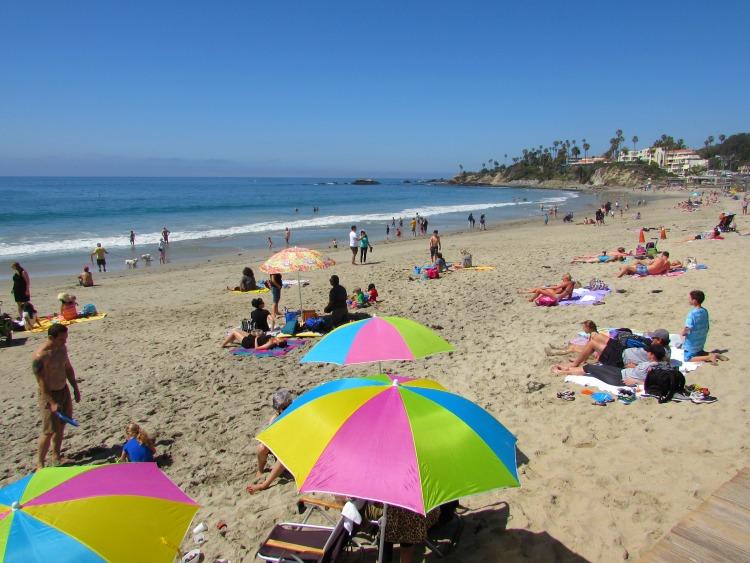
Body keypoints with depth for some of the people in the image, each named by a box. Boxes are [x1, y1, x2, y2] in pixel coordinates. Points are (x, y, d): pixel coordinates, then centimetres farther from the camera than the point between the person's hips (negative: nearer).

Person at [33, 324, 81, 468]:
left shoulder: (62, 348, 0)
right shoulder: (40, 356, -24)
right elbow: (41, 382, -22)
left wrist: (76, 388, 15)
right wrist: (52, 402, -23)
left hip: (64, 390, 7)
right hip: (49, 394, -7)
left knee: (61, 426, 16)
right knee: (49, 431, -5)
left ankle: (56, 455, 31)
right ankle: (40, 463, 9)